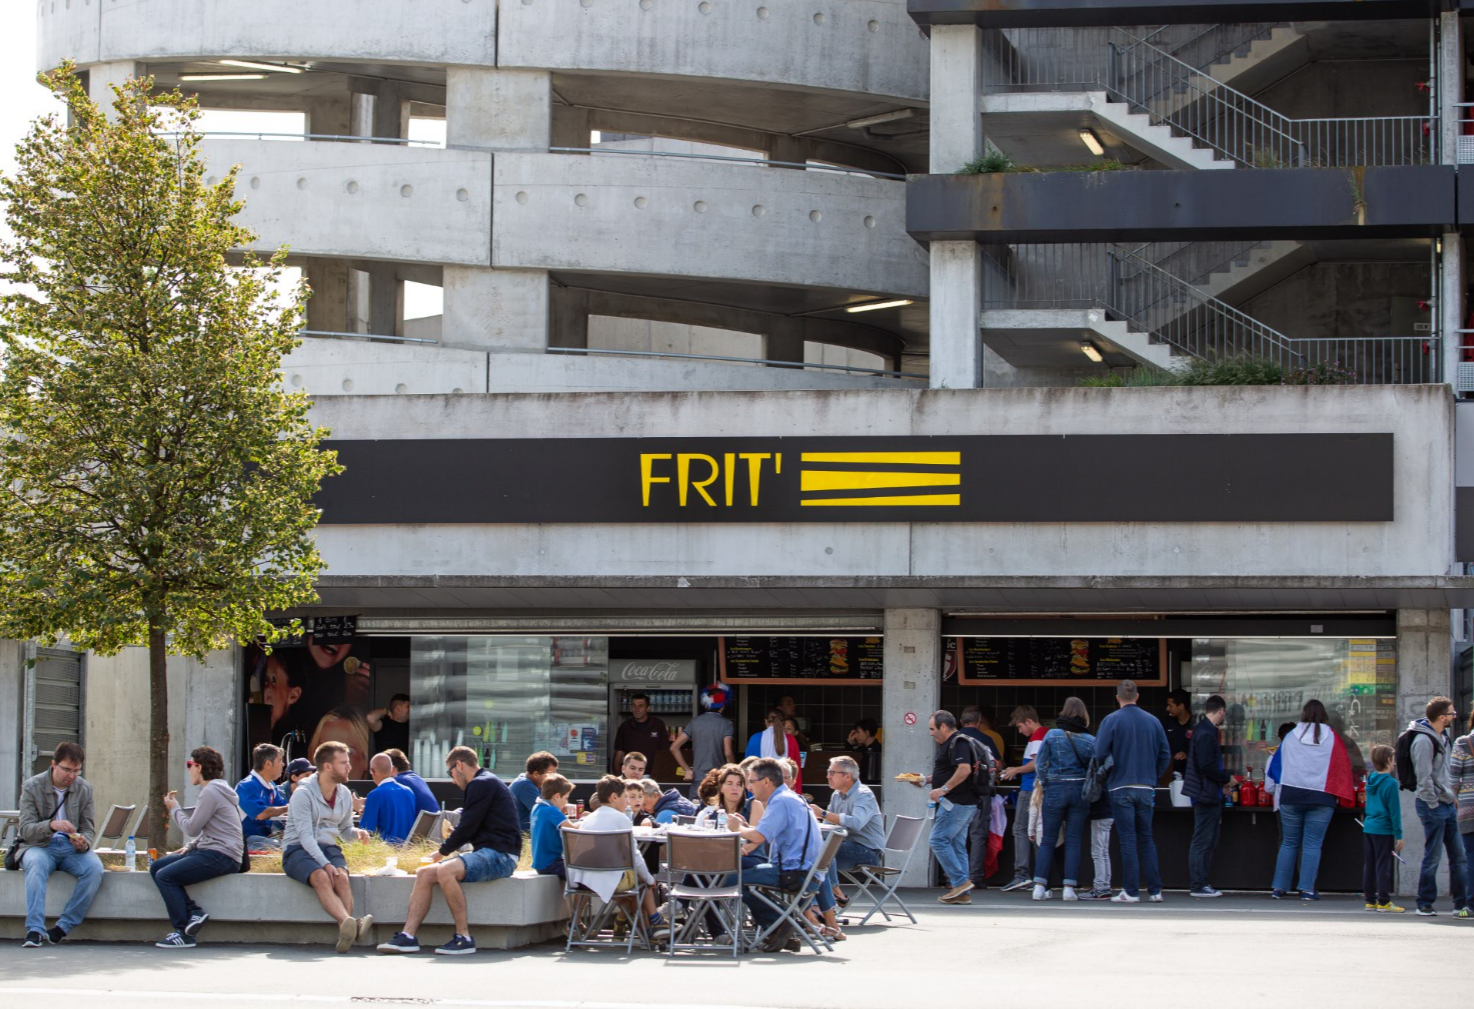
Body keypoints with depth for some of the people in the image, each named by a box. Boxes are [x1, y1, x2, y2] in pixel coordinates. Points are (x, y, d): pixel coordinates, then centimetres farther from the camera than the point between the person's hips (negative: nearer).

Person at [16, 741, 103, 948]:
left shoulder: (84, 789, 5)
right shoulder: (32, 787, -5)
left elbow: (89, 830, 7)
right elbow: (25, 830, -13)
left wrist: (84, 843, -18)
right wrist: (51, 825, -33)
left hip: (71, 847, 3)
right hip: (39, 846, -3)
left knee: (94, 868, -29)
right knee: (37, 864, -38)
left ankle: (63, 927, -26)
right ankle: (34, 929, -42)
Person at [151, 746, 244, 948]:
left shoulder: (211, 792, -13)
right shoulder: (216, 789, 19)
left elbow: (192, 828, -13)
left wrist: (175, 809, 3)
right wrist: (190, 846, 10)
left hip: (221, 856, -11)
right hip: (210, 851, 11)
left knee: (165, 876, -18)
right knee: (156, 867, 7)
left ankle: (183, 934, -14)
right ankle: (194, 912, -4)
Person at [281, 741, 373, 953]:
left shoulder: (344, 794, 12)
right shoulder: (303, 794, -9)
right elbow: (305, 836, -17)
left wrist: (357, 832, -4)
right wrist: (325, 864, -28)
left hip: (329, 848, 5)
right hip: (298, 850, -5)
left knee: (341, 877, -30)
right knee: (321, 877, -36)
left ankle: (345, 933, -48)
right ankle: (348, 923, -58)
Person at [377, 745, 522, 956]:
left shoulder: (481, 784, -9)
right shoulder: (487, 782, 23)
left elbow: (468, 827, -12)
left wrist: (443, 851, 2)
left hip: (499, 856, -11)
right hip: (488, 853, 11)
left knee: (445, 870, -32)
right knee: (425, 873, 2)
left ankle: (464, 937, -26)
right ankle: (408, 936, -6)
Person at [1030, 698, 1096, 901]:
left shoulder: (1052, 735, -5)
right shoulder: (1090, 740, -1)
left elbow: (1039, 763, -3)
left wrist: (1044, 782, 10)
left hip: (1055, 791, -1)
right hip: (1079, 791, 1)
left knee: (1047, 840, 6)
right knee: (1074, 842, 5)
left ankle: (1040, 886, 1)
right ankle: (1070, 887, 1)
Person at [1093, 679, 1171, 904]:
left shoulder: (1111, 721, -6)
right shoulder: (1153, 721, 5)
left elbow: (1100, 753, -12)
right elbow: (1165, 755, 7)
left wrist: (1106, 775, 7)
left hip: (1121, 788, -3)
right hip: (1146, 789, 3)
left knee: (1128, 840, -1)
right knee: (1146, 839, 11)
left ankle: (1131, 891, -2)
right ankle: (1155, 890, 9)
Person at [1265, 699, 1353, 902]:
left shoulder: (1291, 737, 4)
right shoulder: (1331, 738, 1)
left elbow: (1276, 765, 13)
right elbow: (1343, 765, 5)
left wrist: (1275, 790, 26)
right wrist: (1339, 795, 14)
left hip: (1291, 795, 2)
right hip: (1321, 798, -2)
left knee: (1289, 843, 11)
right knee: (1312, 845, 1)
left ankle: (1280, 888, 9)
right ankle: (1307, 889, -4)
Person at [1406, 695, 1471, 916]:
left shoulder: (1443, 737, 13)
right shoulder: (1423, 740, -16)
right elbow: (1424, 778, -19)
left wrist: (1452, 795, 14)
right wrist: (1433, 805, -17)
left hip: (1447, 804, 9)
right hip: (1433, 806, -9)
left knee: (1459, 856, 7)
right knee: (1432, 857, -2)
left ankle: (1462, 904, 11)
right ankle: (1425, 904, 8)